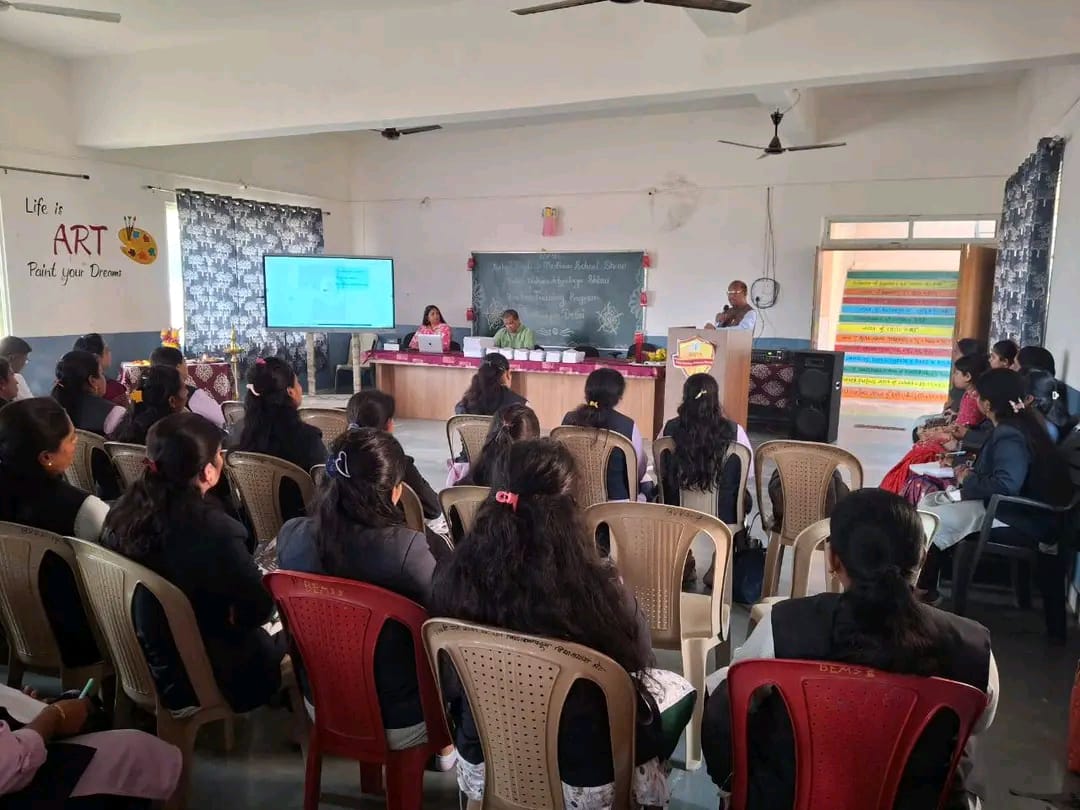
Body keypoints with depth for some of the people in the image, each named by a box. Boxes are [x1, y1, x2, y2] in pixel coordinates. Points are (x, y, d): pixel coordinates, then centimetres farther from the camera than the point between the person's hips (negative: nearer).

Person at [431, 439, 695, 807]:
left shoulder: (456, 576, -20)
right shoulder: (598, 588, -31)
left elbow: (451, 680, -2)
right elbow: (640, 659, -9)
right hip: (581, 780, -4)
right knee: (679, 689, 23)